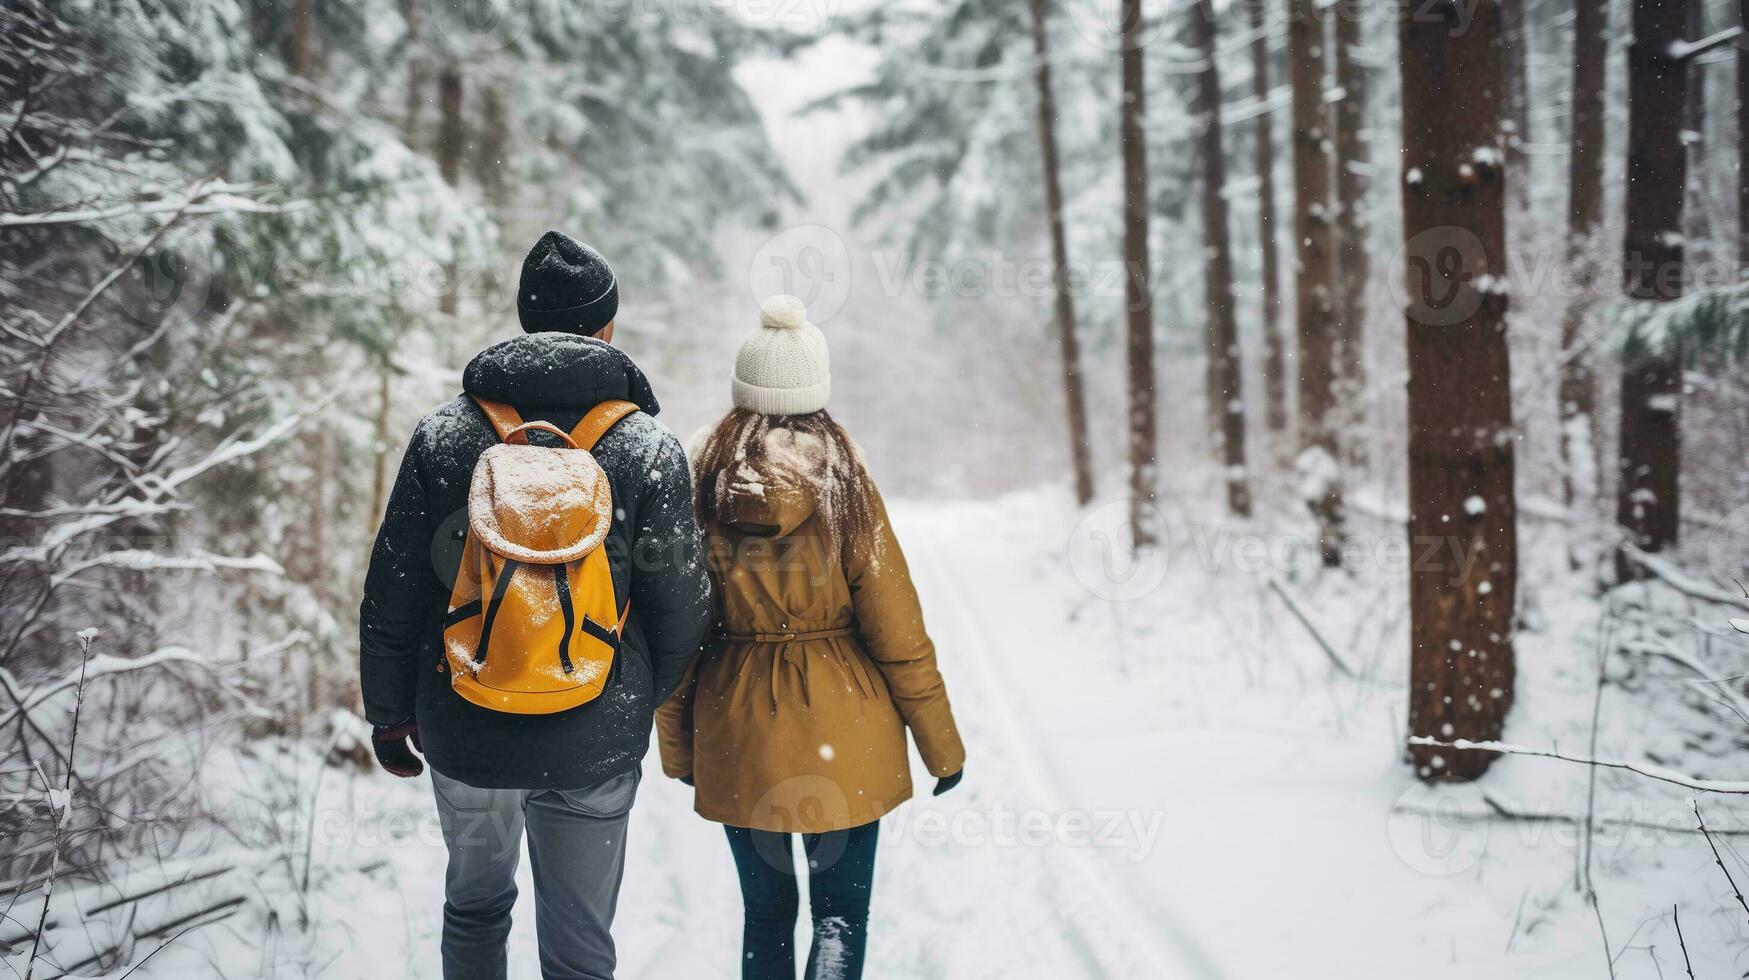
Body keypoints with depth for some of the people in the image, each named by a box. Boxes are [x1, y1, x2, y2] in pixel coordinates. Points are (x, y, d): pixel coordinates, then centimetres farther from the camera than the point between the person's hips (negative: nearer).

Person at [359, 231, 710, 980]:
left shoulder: (444, 434, -5)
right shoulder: (650, 449, -8)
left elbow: (391, 594, -1)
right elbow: (680, 607, -3)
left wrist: (388, 713, 11)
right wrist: (642, 696, 16)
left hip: (463, 730, 2)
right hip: (594, 745, -1)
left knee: (475, 905, 25)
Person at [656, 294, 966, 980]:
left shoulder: (700, 488, -5)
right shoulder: (845, 488, -11)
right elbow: (898, 633, -8)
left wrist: (677, 745, 12)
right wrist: (941, 744, 3)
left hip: (738, 733, 2)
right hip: (841, 733, -2)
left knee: (765, 913, 17)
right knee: (841, 913, 8)